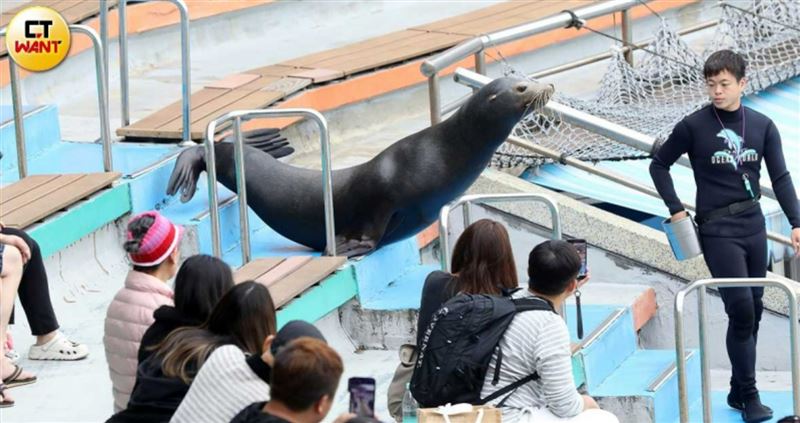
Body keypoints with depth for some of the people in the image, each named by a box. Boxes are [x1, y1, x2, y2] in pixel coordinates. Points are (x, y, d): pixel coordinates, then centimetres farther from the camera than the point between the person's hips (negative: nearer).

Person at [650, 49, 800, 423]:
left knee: (753, 310, 8)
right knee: (741, 309, -13)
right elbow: (659, 166, 5)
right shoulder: (694, 126, -6)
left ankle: (739, 391, 19)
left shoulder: (762, 126, 3)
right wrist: (675, 210, -3)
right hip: (717, 230, -5)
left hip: (753, 226, 5)